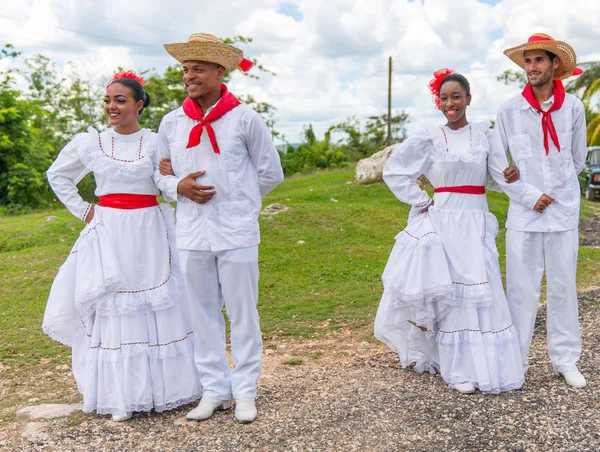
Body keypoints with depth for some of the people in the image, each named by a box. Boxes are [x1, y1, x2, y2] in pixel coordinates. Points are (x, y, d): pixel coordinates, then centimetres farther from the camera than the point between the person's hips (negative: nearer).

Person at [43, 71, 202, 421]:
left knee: (160, 311, 4)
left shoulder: (158, 142, 0)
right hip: (109, 237, 1)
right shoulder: (89, 143, 3)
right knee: (113, 313, 3)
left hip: (150, 235, -1)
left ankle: (164, 388, 17)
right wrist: (82, 210, 8)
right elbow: (57, 176, 18)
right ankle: (121, 397, 11)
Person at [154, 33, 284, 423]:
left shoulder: (245, 119, -3)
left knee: (242, 313, 5)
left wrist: (234, 200, 8)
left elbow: (271, 173, 5)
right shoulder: (171, 123, 6)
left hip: (236, 233, -3)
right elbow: (158, 174, 14)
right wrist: (178, 187, -6)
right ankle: (214, 390, 23)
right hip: (192, 233, 3)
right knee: (203, 314, 10)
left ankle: (245, 392, 18)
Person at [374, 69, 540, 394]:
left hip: (476, 225, 1)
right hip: (442, 222, -1)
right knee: (450, 295, -1)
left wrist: (533, 197, -22)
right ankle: (461, 370, 8)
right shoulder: (428, 140, 2)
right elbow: (393, 172, 8)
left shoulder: (484, 134, 5)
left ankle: (484, 365, 14)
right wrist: (421, 201, 1)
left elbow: (500, 177, -5)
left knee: (480, 295, 2)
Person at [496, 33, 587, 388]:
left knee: (563, 287, 9)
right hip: (524, 211, -1)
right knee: (522, 288, 3)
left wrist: (554, 189, 4)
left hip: (564, 210, 1)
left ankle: (566, 360, 20)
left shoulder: (573, 107, 0)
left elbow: (578, 160, 10)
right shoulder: (510, 110, -1)